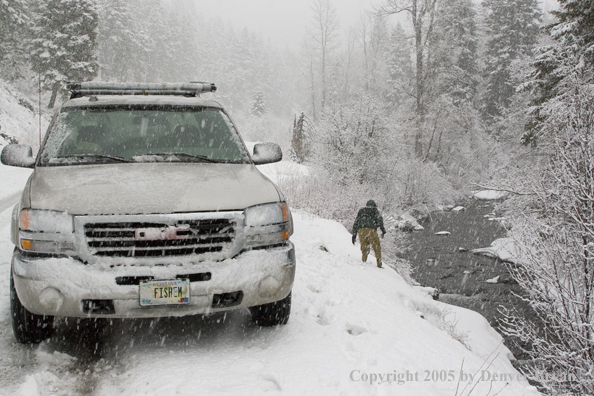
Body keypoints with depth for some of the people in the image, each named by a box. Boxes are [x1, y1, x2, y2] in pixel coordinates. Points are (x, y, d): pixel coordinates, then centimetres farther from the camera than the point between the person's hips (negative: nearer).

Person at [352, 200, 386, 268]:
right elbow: (379, 219, 1)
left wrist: (354, 234, 25)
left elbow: (356, 223, 25)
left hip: (361, 230, 3)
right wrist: (383, 229, -5)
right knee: (376, 247, 4)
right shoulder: (374, 210, 19)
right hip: (371, 229, -3)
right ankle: (379, 263, -4)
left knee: (364, 248, 9)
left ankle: (364, 262, -3)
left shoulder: (361, 210, 29)